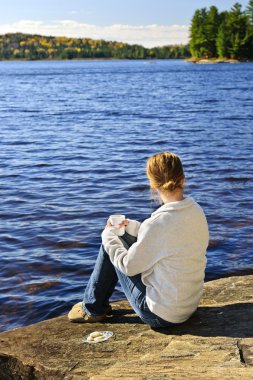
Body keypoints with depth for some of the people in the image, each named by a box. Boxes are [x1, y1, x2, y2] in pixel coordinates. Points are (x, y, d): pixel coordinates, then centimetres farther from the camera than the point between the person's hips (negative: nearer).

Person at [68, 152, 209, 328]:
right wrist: (132, 226, 16)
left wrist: (109, 235, 2)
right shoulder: (197, 211, -4)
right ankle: (97, 304, 35)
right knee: (122, 237, 17)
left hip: (161, 314, -8)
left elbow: (128, 266, -14)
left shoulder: (158, 223, -28)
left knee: (110, 246, 5)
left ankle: (92, 308, 24)